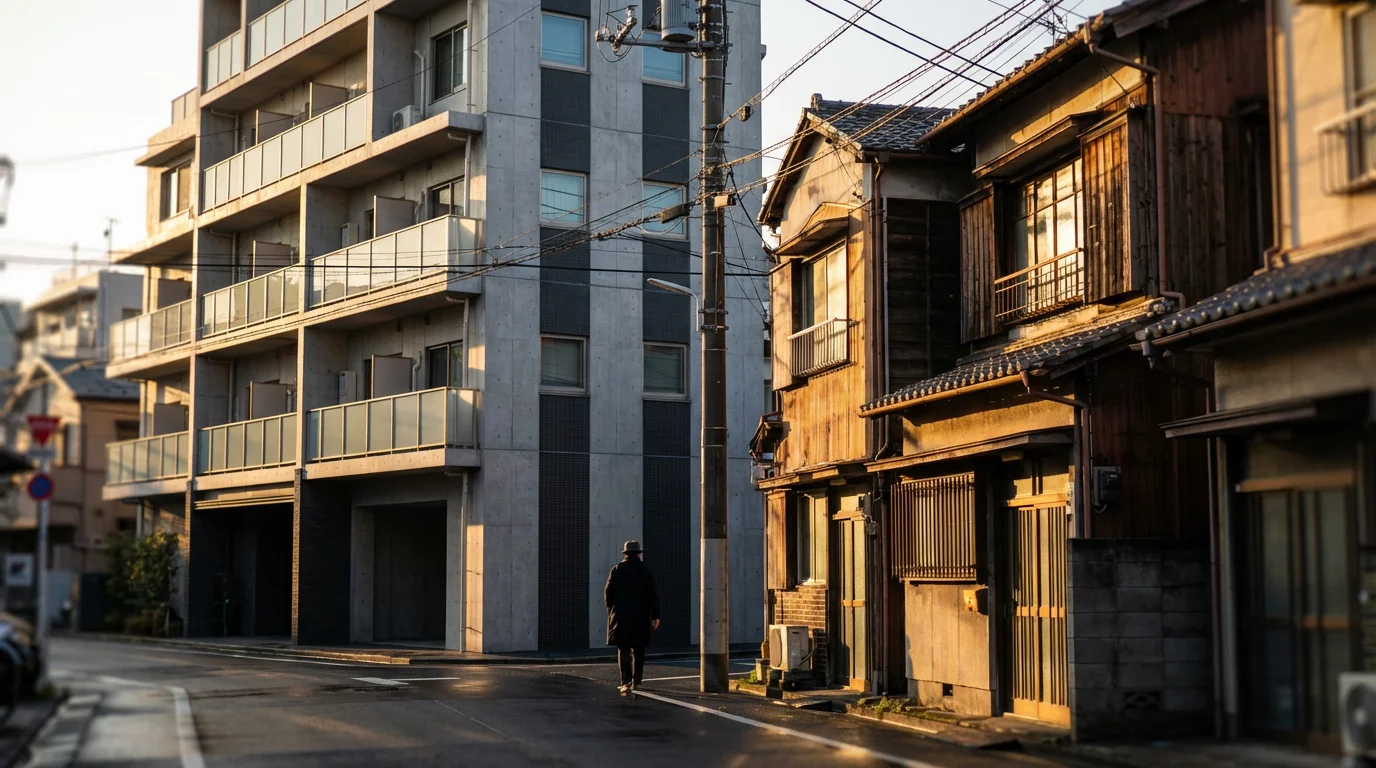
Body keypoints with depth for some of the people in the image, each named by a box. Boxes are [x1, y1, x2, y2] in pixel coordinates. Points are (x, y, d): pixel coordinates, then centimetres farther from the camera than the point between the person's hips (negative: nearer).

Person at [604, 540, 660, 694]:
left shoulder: (616, 570, 0)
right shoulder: (646, 572, 2)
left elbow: (608, 593, 0)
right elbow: (653, 596, 0)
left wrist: (611, 610, 16)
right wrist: (655, 616, 4)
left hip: (621, 617, -1)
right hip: (641, 617, 1)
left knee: (623, 649, -3)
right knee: (638, 650, 13)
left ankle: (626, 682, -17)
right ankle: (636, 681, 17)